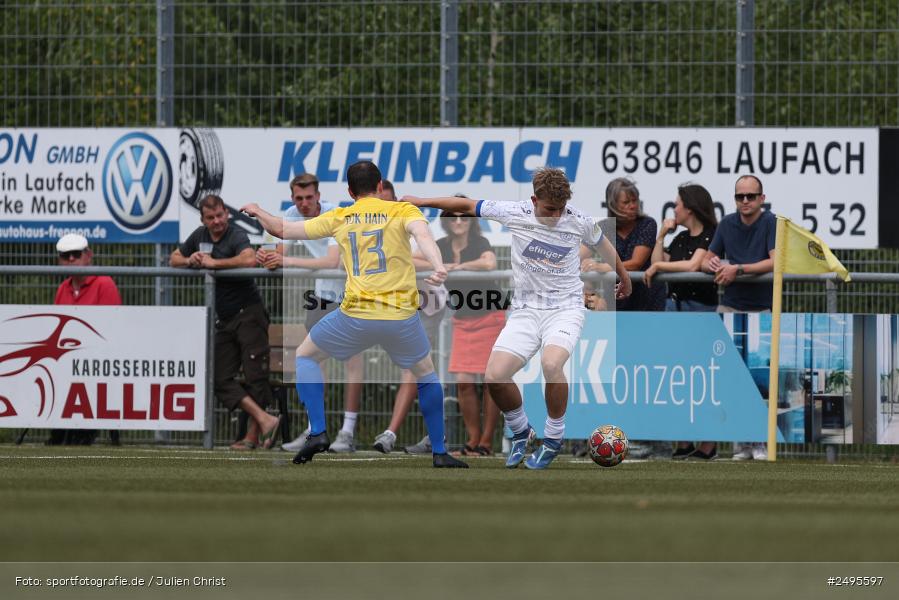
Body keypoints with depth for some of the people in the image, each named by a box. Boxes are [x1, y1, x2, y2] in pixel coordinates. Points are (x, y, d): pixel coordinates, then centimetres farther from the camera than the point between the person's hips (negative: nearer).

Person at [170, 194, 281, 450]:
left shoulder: (236, 236, -13)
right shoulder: (200, 236, 10)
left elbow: (249, 259, -35)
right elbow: (174, 259, 23)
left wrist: (213, 263, -23)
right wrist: (190, 260, -1)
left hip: (248, 313, -8)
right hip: (224, 320, 8)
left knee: (254, 374, -8)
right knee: (221, 379, -2)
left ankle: (253, 435, -5)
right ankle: (265, 420, -10)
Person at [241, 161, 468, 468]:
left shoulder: (339, 218, 10)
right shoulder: (403, 211, 5)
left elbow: (282, 230, 17)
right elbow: (423, 235, -18)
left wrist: (257, 212, 38)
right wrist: (439, 267, -36)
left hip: (356, 316, 0)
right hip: (402, 316, 0)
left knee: (305, 356, 24)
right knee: (426, 373, 26)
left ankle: (318, 432, 8)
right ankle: (439, 453, 22)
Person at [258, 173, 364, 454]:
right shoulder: (291, 216, -6)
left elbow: (332, 261, -37)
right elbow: (281, 257, -6)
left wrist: (289, 261, -40)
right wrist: (267, 259, -30)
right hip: (323, 292, 6)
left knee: (353, 360, -10)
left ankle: (347, 433, -9)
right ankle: (314, 432, 10)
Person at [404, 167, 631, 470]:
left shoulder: (580, 222, -6)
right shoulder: (515, 213, -8)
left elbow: (605, 246, 16)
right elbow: (467, 206, 5)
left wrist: (624, 279, 32)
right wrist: (420, 201, 10)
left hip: (565, 308, -2)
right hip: (525, 310, 2)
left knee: (551, 363, -33)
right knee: (495, 376, -16)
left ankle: (554, 438, -10)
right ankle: (520, 432, 15)